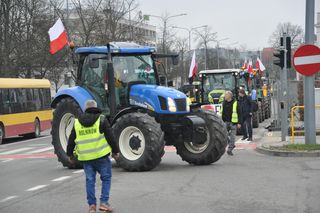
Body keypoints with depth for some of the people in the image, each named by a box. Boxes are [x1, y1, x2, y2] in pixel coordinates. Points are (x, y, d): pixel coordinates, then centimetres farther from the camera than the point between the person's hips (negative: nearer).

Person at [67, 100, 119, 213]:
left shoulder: (77, 123, 7)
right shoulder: (101, 120, -2)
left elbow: (71, 140, 11)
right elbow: (110, 137, -4)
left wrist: (70, 155, 23)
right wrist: (115, 151, 6)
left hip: (85, 157, 3)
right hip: (101, 156, -3)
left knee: (90, 180, 11)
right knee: (106, 178, 9)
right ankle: (104, 202, 2)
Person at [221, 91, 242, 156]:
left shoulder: (235, 103, -5)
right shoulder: (224, 103, 9)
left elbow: (239, 113, -4)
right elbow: (222, 113, 14)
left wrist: (239, 123, -10)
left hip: (233, 122, -5)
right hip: (226, 122, 5)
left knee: (232, 137, -4)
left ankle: (230, 150, 1)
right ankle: (231, 145, 26)